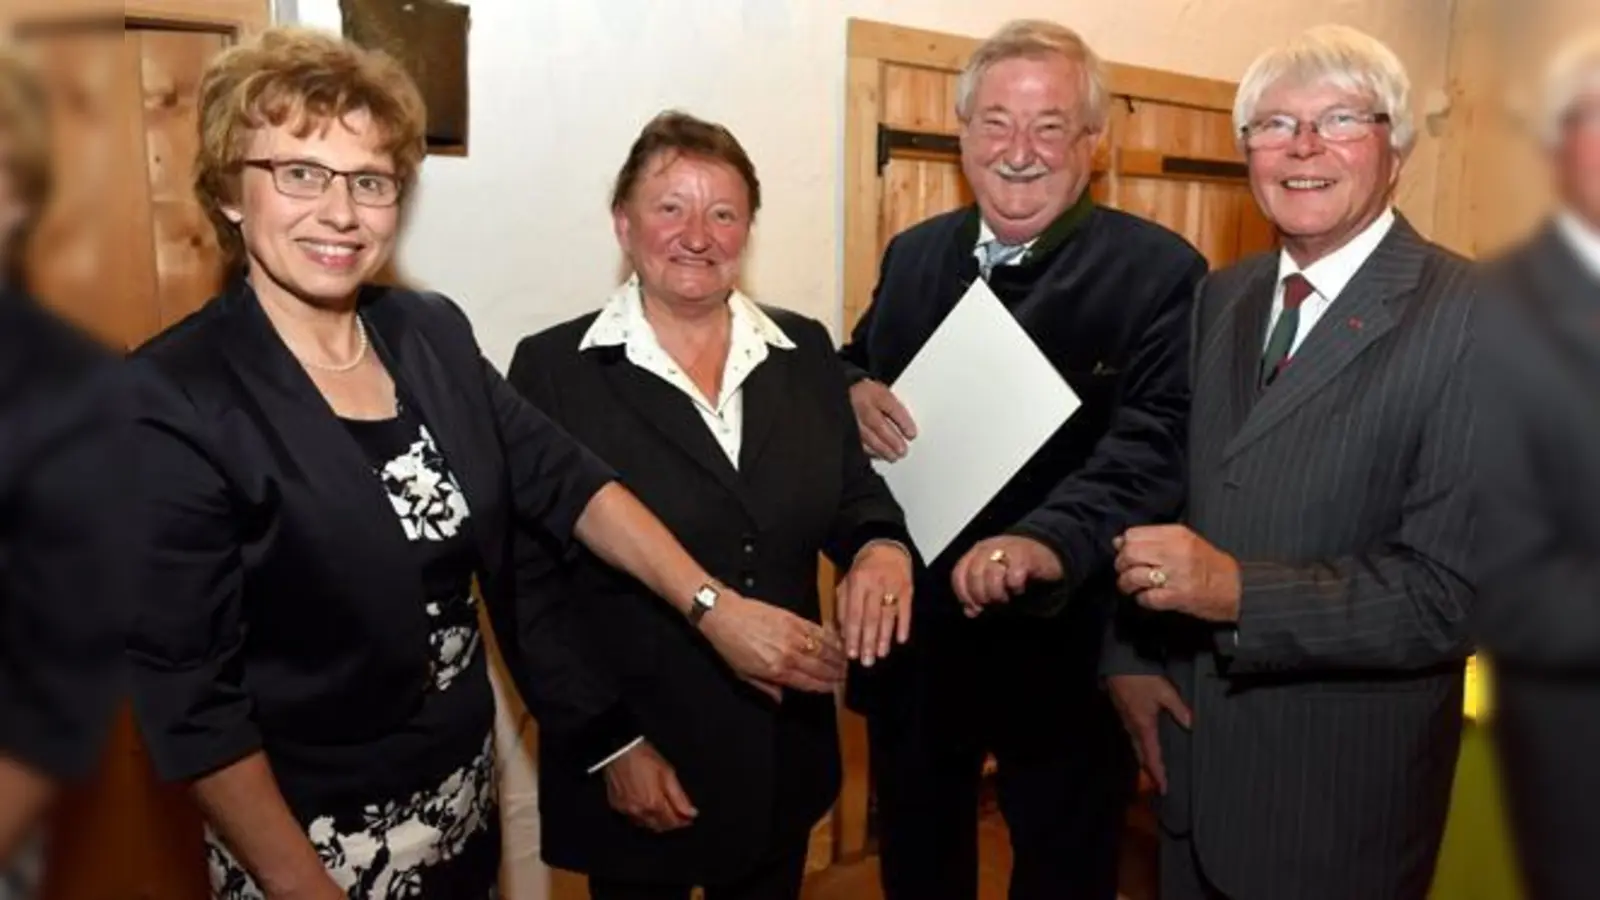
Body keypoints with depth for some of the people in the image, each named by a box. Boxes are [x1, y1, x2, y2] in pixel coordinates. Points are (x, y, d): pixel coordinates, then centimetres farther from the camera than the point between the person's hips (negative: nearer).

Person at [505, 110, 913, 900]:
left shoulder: (806, 352, 2)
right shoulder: (553, 368, -9)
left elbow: (855, 496, 6)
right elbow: (531, 584, -8)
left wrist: (883, 546, -17)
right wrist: (608, 745, -11)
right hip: (633, 762, -3)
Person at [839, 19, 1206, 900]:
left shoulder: (1158, 271, -12)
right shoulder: (914, 253, 5)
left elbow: (1151, 443, -24)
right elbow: (858, 367, 16)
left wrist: (1052, 539, -42)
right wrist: (854, 391, -9)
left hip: (1061, 647, -4)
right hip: (910, 634, 5)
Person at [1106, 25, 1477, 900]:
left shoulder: (1467, 316, -16)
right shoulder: (1219, 297, 4)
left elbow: (1455, 590, -21)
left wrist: (1239, 592, -29)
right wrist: (1130, 654, -1)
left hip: (1342, 787, -5)